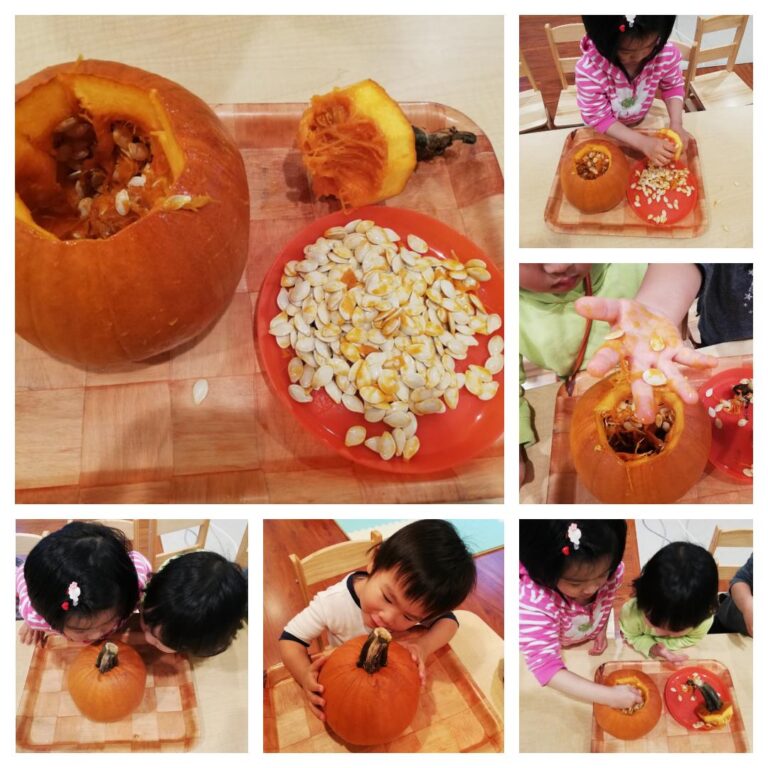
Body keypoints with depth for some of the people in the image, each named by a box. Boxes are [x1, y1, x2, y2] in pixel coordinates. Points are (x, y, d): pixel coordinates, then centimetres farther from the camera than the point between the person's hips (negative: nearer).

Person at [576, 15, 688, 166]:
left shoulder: (666, 53, -31)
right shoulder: (589, 70, -42)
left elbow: (673, 86, -8)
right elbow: (599, 118, -29)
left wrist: (676, 124, -25)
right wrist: (642, 142, -37)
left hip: (644, 120, 3)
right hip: (606, 132, -3)